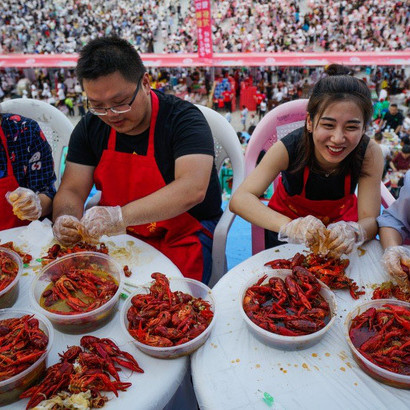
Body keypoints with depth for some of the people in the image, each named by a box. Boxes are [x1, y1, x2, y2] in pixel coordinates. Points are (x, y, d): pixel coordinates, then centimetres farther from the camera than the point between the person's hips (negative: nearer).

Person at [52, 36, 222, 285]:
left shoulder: (184, 119, -16)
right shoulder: (90, 127, 2)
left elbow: (192, 189, -31)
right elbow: (72, 190, 1)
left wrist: (121, 215, -40)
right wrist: (64, 221, -22)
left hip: (182, 237, -5)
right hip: (118, 236, 6)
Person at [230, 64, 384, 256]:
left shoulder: (370, 153, -25)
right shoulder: (289, 148, -30)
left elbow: (370, 219, -24)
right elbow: (240, 199, -38)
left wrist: (353, 232, -48)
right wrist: (289, 226, -54)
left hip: (341, 220, 2)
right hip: (288, 218, -2)